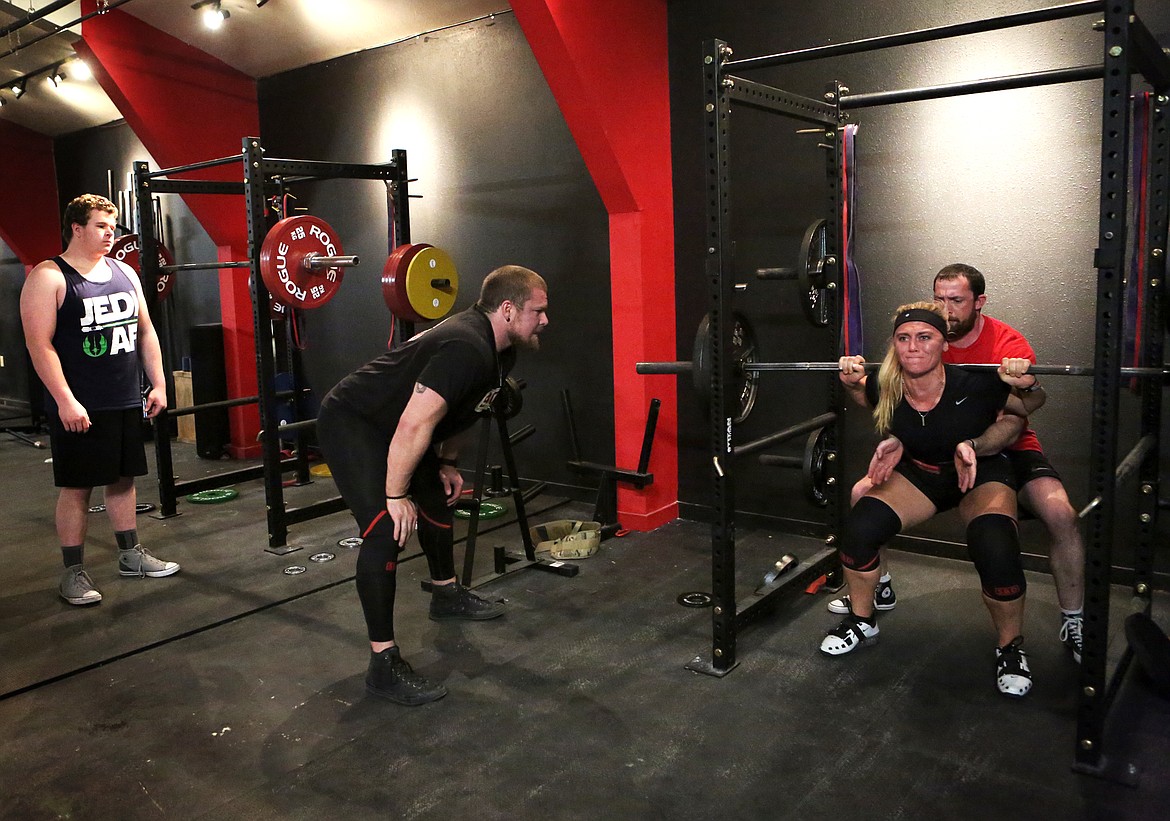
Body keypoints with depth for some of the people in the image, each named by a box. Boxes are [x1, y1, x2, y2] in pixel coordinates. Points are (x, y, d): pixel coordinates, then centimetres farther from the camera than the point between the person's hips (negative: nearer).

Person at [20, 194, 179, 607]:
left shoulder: (124, 272, 11)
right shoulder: (48, 278, -8)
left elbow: (145, 331, 14)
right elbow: (39, 344, -14)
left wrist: (158, 385, 9)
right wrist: (66, 401, -19)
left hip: (126, 402, 6)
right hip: (79, 407, -6)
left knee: (123, 478, 15)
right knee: (76, 487, 2)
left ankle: (131, 555, 27)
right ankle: (74, 573, 13)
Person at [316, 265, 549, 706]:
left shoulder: (499, 353, 1)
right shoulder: (465, 350, -31)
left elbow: (459, 410, 17)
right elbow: (413, 426, -33)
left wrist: (447, 464, 15)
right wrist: (396, 495, -25)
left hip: (388, 427, 11)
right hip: (349, 423, -11)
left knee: (439, 496, 23)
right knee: (387, 530, -21)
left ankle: (447, 595, 45)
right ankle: (383, 664, -14)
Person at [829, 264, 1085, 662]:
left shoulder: (1009, 345, -21)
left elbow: (1013, 424, -31)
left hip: (1004, 448, -3)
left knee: (1060, 513, -27)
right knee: (862, 494, -4)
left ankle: (1073, 624, -5)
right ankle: (880, 588, 18)